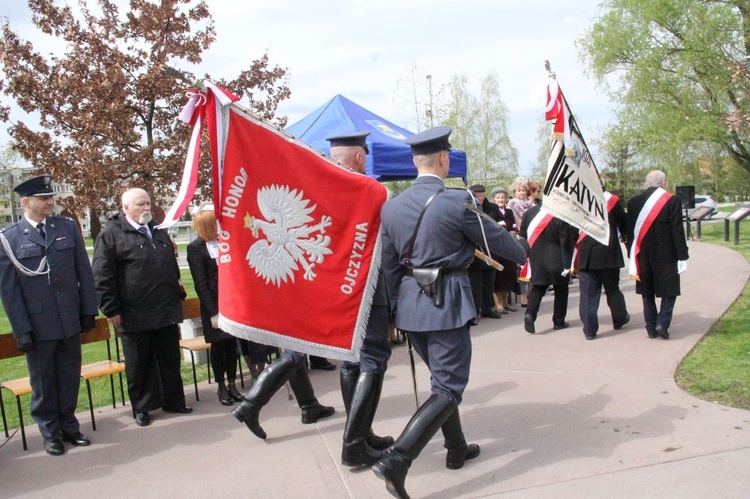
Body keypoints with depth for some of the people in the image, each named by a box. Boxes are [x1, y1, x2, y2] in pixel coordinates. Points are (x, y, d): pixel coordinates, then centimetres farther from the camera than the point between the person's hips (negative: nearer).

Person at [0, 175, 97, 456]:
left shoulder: (68, 227, 3)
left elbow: (84, 272, 5)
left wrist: (89, 311, 2)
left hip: (70, 320, 3)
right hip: (37, 325, -2)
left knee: (70, 377, 13)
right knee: (43, 382, 11)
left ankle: (68, 426, 30)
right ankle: (50, 433, 27)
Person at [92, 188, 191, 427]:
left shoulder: (159, 232, 15)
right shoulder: (111, 235, -5)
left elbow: (172, 266, 24)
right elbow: (102, 277, -9)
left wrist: (178, 295, 19)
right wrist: (111, 309, -12)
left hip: (167, 312, 5)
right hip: (135, 316, -5)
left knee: (170, 360, 13)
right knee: (139, 365, 7)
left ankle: (173, 401, 25)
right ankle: (141, 408, 21)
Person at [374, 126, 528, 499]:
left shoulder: (391, 206, 3)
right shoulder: (457, 201, -13)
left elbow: (389, 265, 8)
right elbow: (495, 238, 1)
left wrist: (396, 309, 19)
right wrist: (523, 254, 22)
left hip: (410, 303, 7)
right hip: (446, 303, -7)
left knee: (442, 379, 23)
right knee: (448, 389, -1)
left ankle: (457, 450, 36)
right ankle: (396, 461, -13)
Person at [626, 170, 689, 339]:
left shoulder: (633, 202, 2)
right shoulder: (672, 201, -9)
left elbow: (630, 231, 6)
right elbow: (677, 231, -10)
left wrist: (632, 256, 13)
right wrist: (682, 256, -4)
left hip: (643, 256, 4)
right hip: (666, 255, -3)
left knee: (647, 292, 12)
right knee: (669, 290, 9)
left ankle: (651, 328, 14)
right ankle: (662, 323, -4)